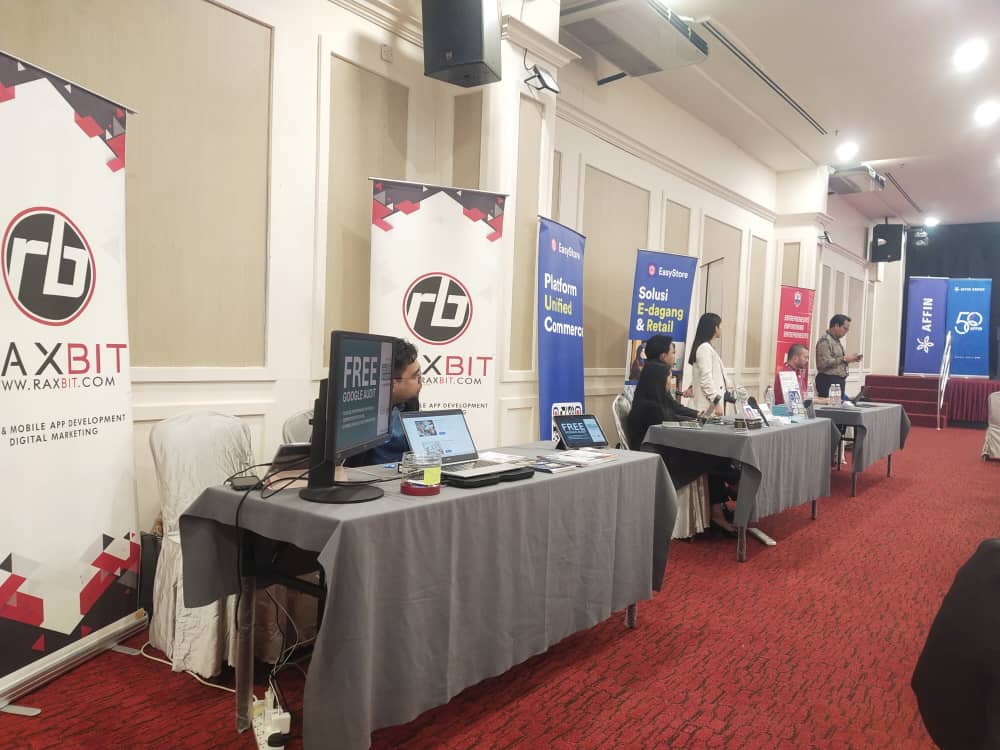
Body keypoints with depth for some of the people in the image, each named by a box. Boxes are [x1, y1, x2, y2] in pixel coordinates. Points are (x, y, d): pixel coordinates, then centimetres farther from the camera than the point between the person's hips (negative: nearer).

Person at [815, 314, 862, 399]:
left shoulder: (836, 340, 19)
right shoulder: (825, 340, -12)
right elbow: (824, 363, -23)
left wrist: (849, 359, 12)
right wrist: (844, 359, -16)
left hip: (838, 381, 10)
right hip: (828, 382, -10)